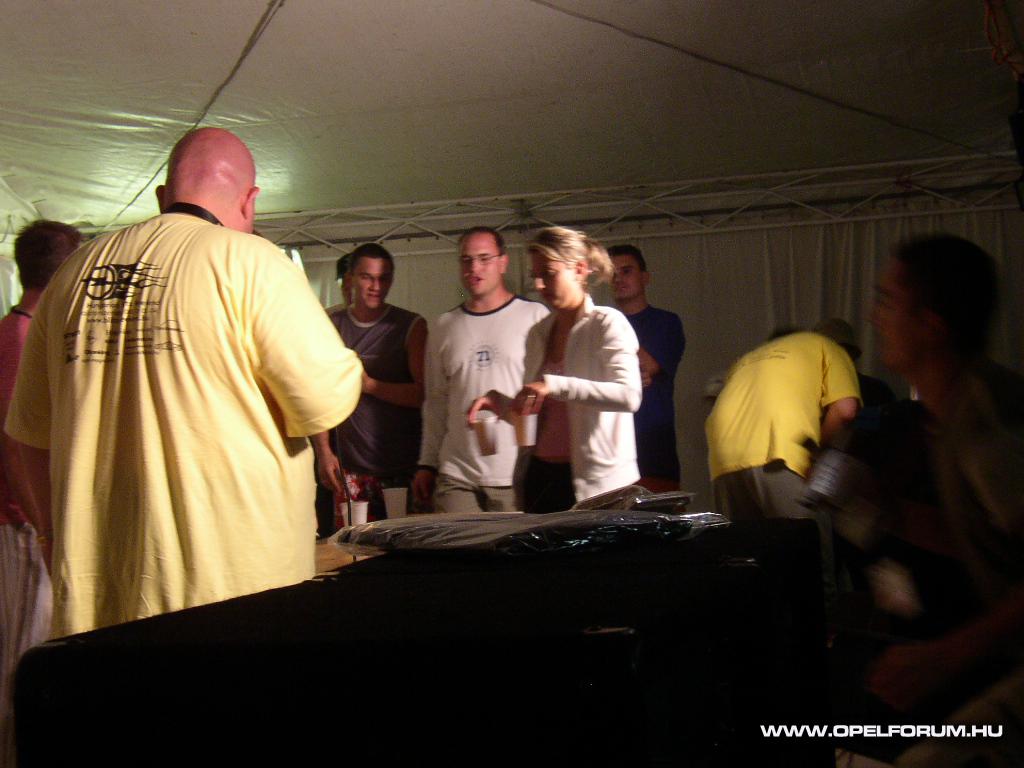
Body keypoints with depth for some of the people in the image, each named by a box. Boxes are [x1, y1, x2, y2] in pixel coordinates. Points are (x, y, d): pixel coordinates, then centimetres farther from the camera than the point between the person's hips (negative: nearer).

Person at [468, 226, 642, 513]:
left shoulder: (607, 324, -7)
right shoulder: (538, 333, 14)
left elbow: (629, 395, -22)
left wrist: (554, 385, -28)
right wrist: (502, 403, 1)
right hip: (541, 477, 6)